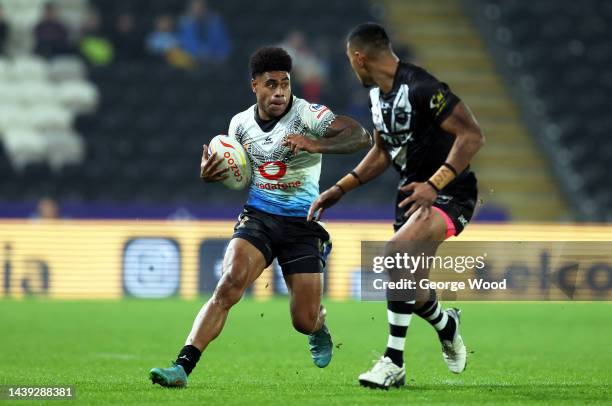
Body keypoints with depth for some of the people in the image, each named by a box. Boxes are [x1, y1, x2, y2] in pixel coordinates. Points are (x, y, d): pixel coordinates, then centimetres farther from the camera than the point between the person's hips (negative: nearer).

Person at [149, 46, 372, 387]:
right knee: (229, 284, -25)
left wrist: (315, 145, -37)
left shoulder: (307, 115, -11)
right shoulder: (241, 123, 3)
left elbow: (361, 136, -22)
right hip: (258, 218, 2)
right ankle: (182, 367, -29)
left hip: (303, 226, -2)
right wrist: (211, 174, -3)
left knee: (305, 321, -3)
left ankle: (320, 327, 38)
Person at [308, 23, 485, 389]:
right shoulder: (378, 94, 7)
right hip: (415, 190, 9)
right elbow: (382, 152, 21)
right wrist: (341, 189, 13)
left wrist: (435, 185, -32)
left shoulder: (421, 88, -22)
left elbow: (472, 136, -26)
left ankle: (394, 362, -22)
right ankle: (447, 325, 45)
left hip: (450, 194, -9)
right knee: (412, 292, 10)